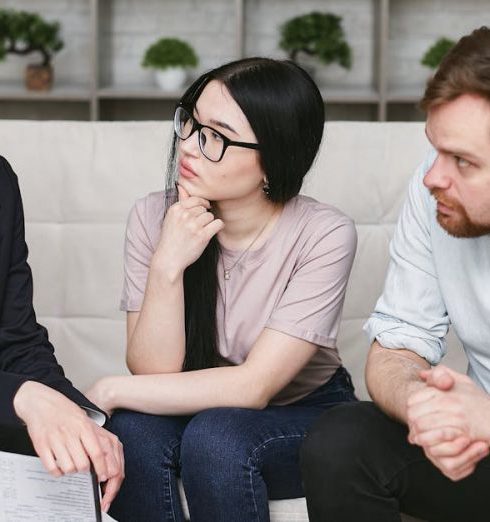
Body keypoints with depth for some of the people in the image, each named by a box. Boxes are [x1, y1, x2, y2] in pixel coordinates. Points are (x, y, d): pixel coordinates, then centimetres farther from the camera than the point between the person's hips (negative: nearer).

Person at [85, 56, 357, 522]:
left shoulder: (323, 236, -22)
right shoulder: (153, 217, -12)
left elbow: (253, 387, -24)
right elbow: (154, 372, -16)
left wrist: (111, 391, -24)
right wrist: (166, 266, -30)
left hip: (304, 413, -2)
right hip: (197, 406, 3)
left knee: (214, 436, -32)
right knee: (133, 431, -29)